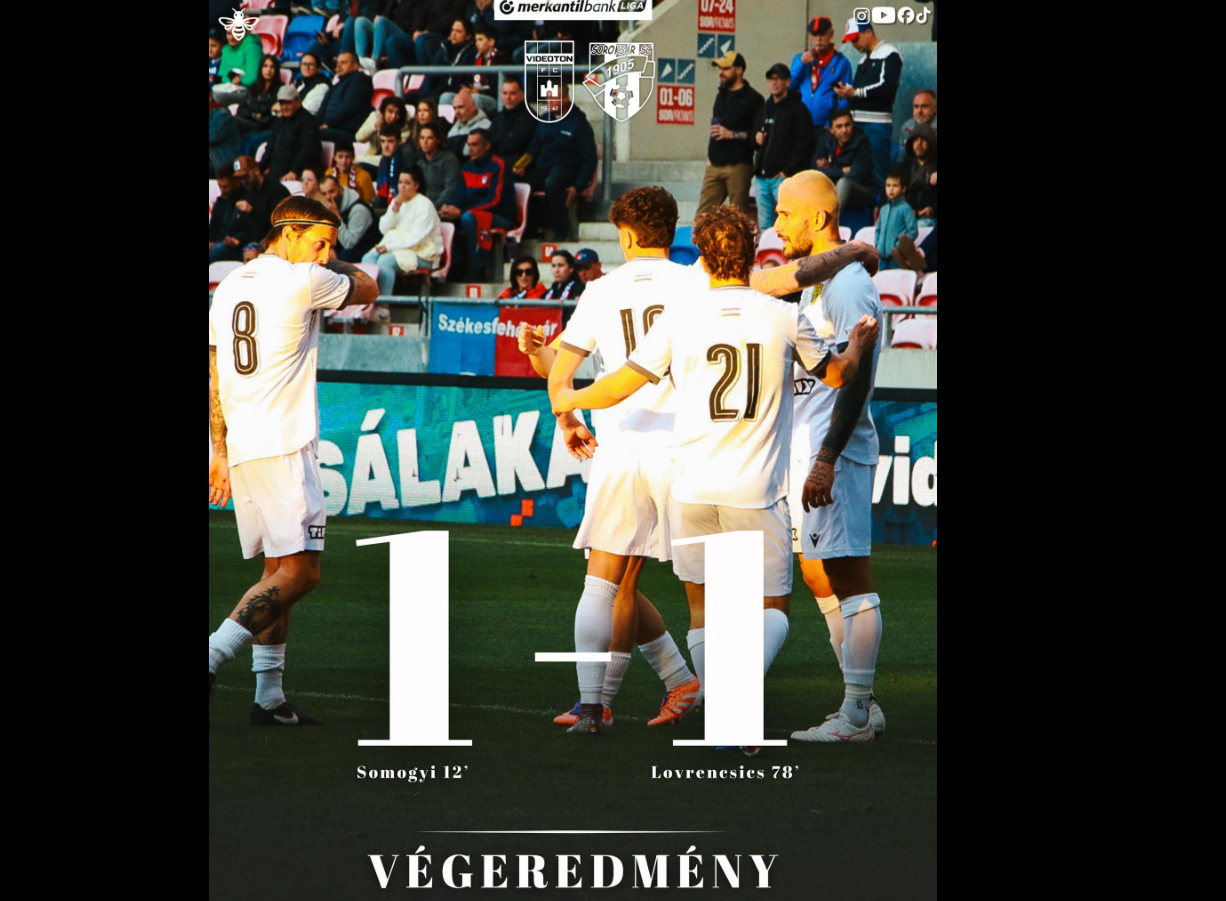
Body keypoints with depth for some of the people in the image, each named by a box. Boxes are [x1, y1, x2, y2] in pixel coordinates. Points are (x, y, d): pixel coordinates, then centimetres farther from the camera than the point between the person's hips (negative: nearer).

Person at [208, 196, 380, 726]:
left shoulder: (228, 289, 16)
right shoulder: (302, 281, -8)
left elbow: (216, 382, 19)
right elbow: (367, 289, 9)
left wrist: (220, 452, 22)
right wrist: (332, 262, 24)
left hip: (242, 447, 9)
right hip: (284, 445, -9)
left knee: (279, 570, 11)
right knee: (299, 571, -10)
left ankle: (269, 696, 8)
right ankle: (213, 655, -21)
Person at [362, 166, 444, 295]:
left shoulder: (424, 205, -8)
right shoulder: (397, 201, 14)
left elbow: (416, 238, -17)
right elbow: (383, 228, 8)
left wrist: (389, 247, -23)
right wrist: (395, 209, -8)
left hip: (421, 253, -7)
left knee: (384, 261, -32)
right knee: (368, 259, -21)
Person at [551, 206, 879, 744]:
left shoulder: (679, 318, -1)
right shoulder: (783, 318, -1)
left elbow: (621, 384, 4)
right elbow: (837, 374, 14)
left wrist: (569, 400, 24)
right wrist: (859, 344, 37)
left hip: (693, 486, 1)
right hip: (757, 492, -1)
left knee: (702, 605, 13)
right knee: (772, 606, 8)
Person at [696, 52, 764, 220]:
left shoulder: (753, 99, -5)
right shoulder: (721, 95, 18)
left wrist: (732, 135, -17)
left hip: (738, 167, -7)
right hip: (714, 167, 7)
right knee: (702, 214, 1)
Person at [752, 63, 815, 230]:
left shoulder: (797, 109, -2)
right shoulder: (765, 108, 20)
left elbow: (803, 144, -9)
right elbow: (754, 135, 29)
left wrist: (787, 171, -16)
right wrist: (756, 138, 4)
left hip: (783, 177, -7)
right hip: (761, 177, 7)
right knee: (764, 225, 7)